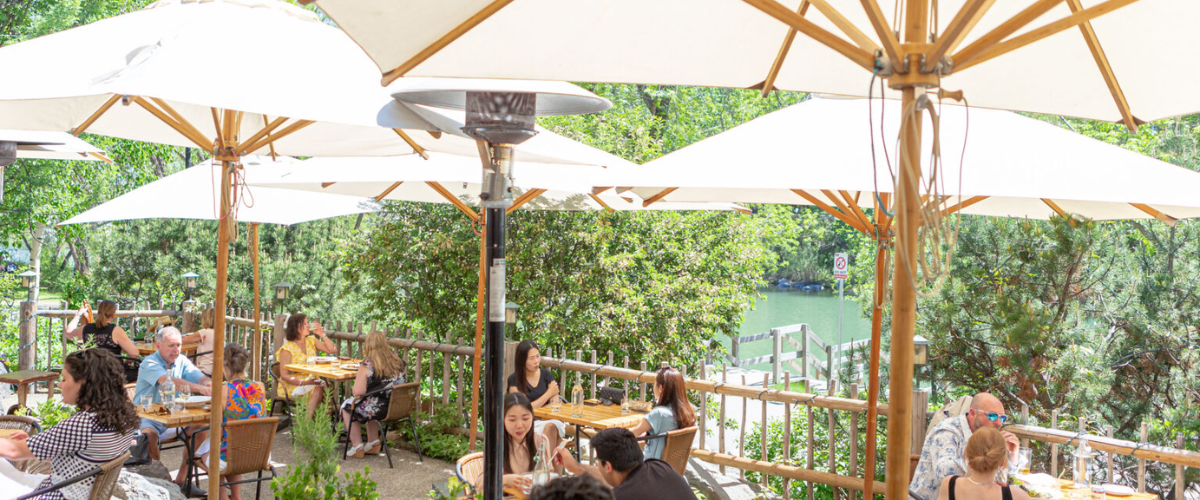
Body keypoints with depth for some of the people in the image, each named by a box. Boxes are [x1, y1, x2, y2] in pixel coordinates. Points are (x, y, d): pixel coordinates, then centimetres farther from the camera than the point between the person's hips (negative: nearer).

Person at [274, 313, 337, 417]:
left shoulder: (311, 341, 11)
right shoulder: (287, 348, -8)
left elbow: (333, 350, 10)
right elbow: (284, 375, -11)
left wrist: (322, 335, -2)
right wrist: (304, 382, -24)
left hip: (310, 382, 5)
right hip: (292, 386, -5)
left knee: (326, 385, -27)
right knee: (318, 388, -32)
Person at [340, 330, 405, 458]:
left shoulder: (367, 365, -16)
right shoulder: (397, 361, 3)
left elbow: (358, 392, -18)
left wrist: (353, 389, 5)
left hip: (381, 409, -7)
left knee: (347, 406, 19)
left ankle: (357, 446, 21)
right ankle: (373, 443, 34)